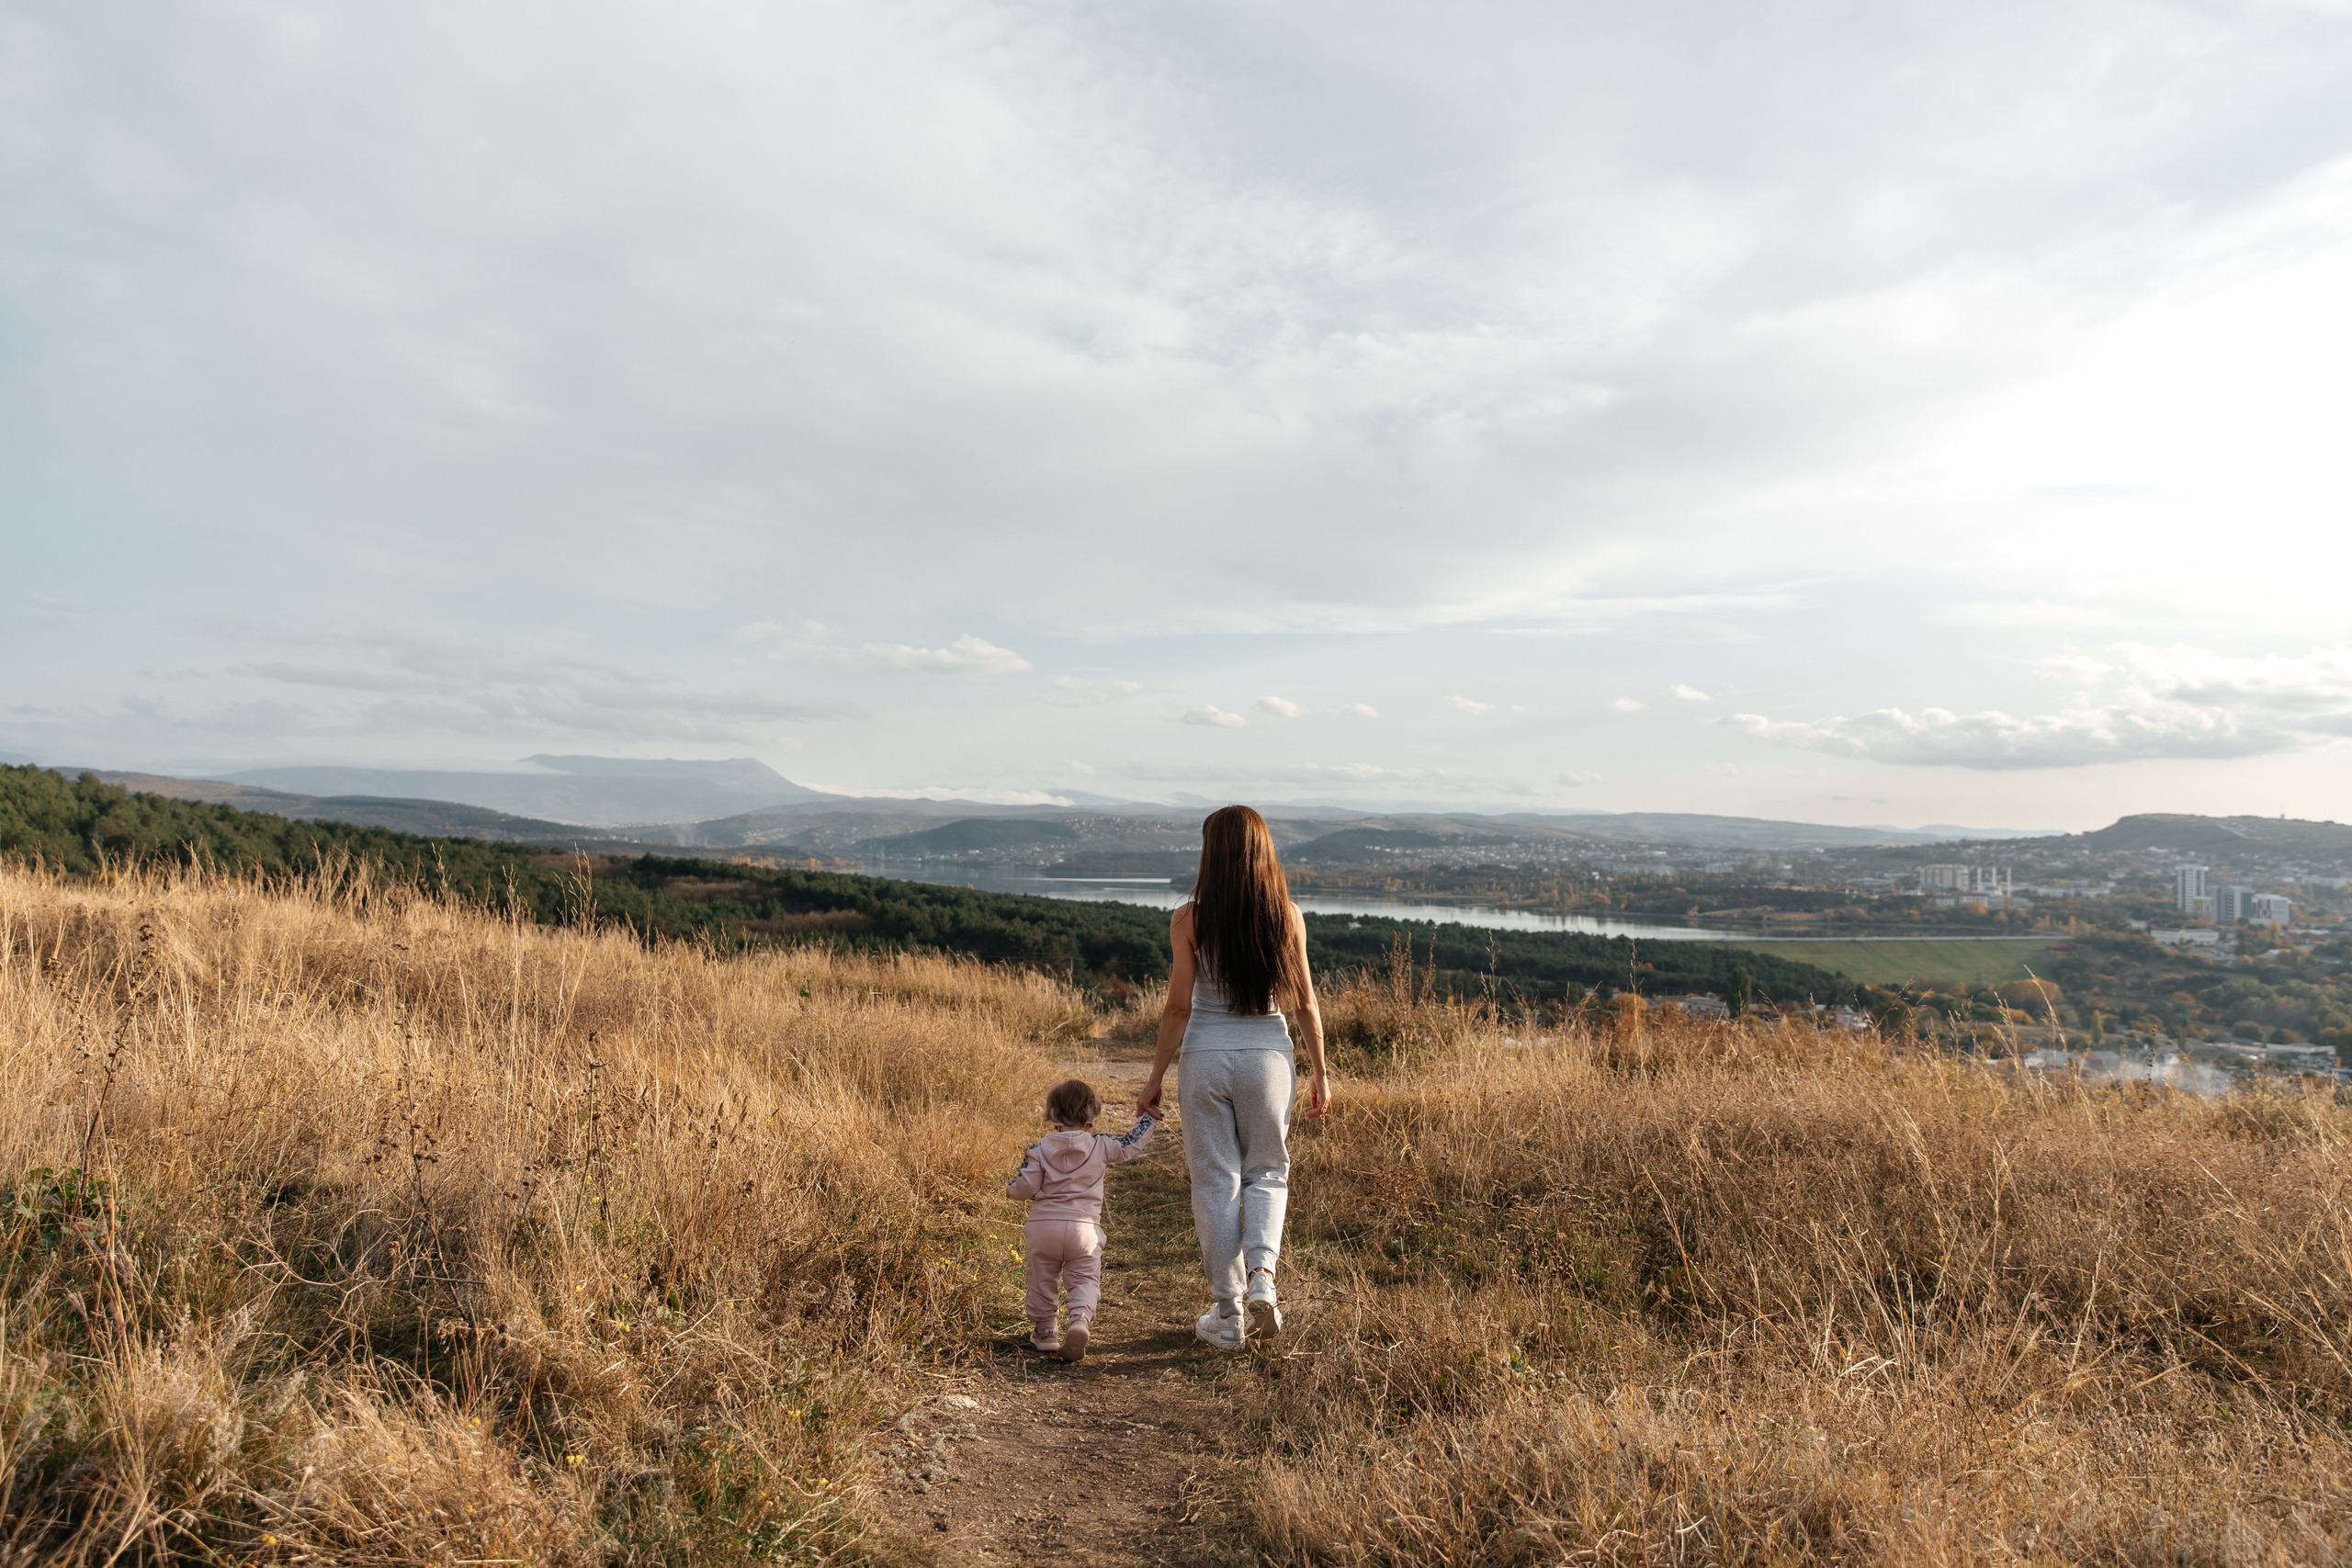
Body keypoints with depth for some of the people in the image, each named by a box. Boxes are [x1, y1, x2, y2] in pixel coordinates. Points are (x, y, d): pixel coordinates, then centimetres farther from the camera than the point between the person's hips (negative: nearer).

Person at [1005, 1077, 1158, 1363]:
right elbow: (1131, 1144, 10)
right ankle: (1080, 1319, -18)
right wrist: (1148, 1118, 25)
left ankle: (1044, 1331, 22)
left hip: (1043, 1225, 1)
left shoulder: (1039, 1150, -2)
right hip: (1084, 1227, 0)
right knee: (1085, 1280, 7)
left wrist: (1010, 1189, 19)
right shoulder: (1101, 1146, -1)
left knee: (1042, 1281, 16)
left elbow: (1026, 1186, -3)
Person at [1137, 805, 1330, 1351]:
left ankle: (1228, 1314, 17)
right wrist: (1319, 1072, 10)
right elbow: (1305, 1003, 0)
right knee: (1267, 1171, 20)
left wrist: (1156, 1078, 1)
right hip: (1268, 1055, 1)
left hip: (1205, 1057, -1)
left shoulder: (1190, 919, -9)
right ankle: (1261, 1276, 0)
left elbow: (1179, 1007, -8)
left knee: (1216, 1181, 10)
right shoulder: (1287, 916, -4)